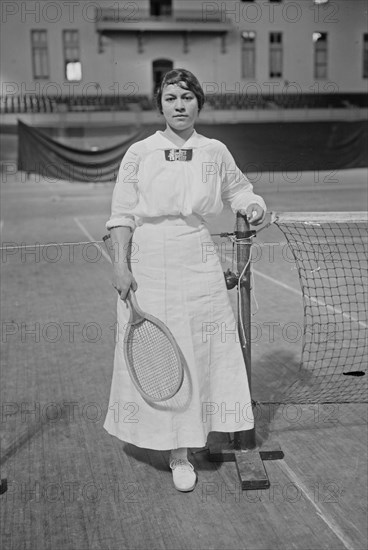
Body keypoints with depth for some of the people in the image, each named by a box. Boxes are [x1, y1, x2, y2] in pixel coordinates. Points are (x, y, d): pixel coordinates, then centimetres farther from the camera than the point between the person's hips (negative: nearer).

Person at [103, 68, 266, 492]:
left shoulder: (215, 152, 6)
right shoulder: (139, 153, 1)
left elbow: (237, 189, 22)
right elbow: (122, 213, 1)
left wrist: (252, 205, 1)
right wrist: (121, 263, -7)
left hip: (199, 263, 2)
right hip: (148, 263, -2)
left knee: (201, 350, 3)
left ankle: (180, 448, 21)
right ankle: (174, 448, 16)